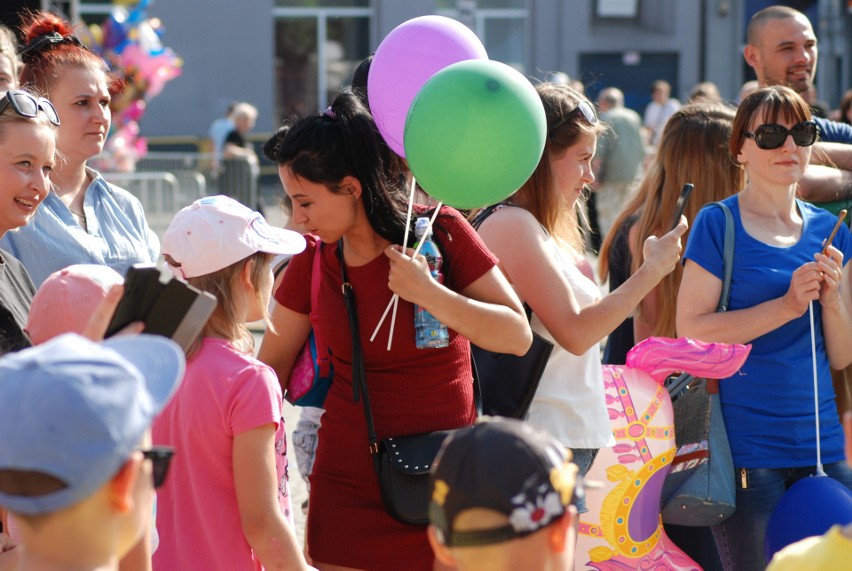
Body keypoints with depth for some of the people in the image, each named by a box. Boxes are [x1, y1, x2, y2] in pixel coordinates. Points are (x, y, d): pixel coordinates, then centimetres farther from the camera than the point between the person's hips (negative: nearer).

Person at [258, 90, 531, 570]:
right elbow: (273, 366, 10)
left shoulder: (440, 233, -8)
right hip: (348, 486, 2)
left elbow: (519, 336, -11)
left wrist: (429, 294, -22)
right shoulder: (313, 260, 1)